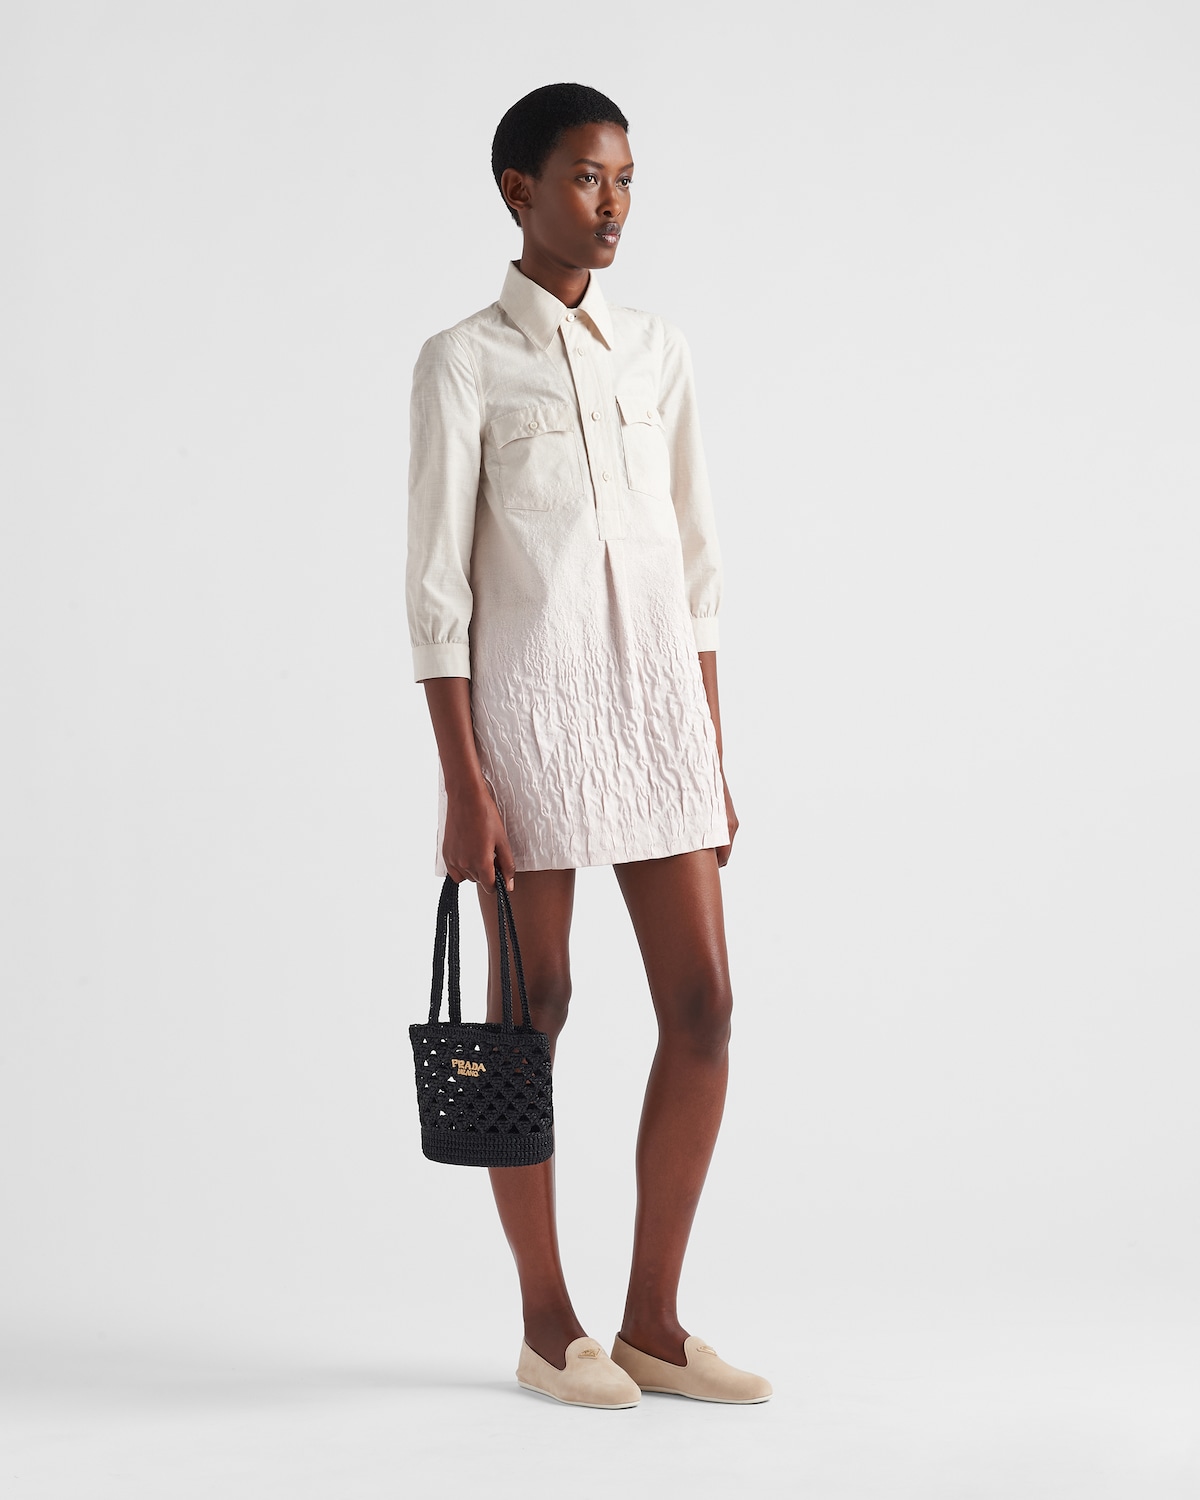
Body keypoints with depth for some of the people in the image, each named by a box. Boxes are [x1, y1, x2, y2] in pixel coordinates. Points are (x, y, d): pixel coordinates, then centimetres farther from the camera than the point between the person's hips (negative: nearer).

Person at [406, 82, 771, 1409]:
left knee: (703, 1011, 1)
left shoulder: (657, 354, 12)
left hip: (656, 706, 5)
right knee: (534, 1015, 3)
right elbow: (436, 586, -7)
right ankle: (549, 1326, 15)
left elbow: (693, 566, 14)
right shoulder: (465, 363, -3)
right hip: (526, 704, -5)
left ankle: (653, 1320, 13)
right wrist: (464, 786, -12)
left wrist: (713, 755, 11)